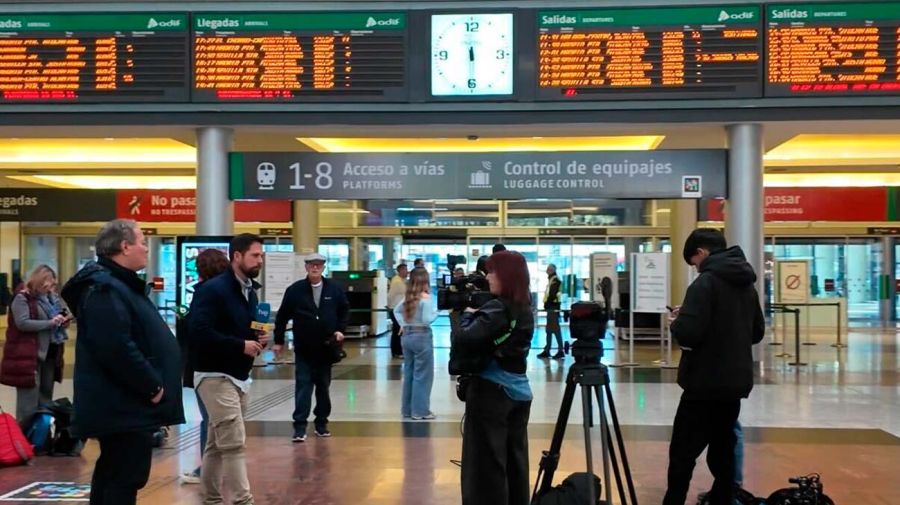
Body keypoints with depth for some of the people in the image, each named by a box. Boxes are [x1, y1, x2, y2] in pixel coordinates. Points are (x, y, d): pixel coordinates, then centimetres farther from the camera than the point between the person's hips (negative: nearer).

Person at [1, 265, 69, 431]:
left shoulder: (51, 298, 16)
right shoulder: (22, 298, -8)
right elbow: (22, 323, -19)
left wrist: (61, 322, 4)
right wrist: (50, 323, -22)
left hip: (49, 353, 8)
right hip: (29, 355, -8)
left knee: (46, 396, 14)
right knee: (29, 400, -7)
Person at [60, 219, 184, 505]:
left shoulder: (120, 285, 17)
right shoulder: (105, 289, -18)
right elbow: (117, 349, -29)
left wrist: (153, 383, 16)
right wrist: (152, 386, -20)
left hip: (121, 403, 11)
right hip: (125, 405, -11)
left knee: (112, 473, 18)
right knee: (126, 479, -6)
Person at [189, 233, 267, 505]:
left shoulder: (249, 291, 12)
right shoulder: (213, 289, -15)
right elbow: (199, 332, -25)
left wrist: (259, 339, 0)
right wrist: (241, 345, -22)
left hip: (238, 377, 9)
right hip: (215, 377, -9)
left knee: (218, 444, 17)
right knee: (235, 444, -11)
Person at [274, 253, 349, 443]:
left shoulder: (335, 289, 0)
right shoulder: (295, 290, -4)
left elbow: (345, 311, 11)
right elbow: (282, 316, 2)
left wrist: (340, 329, -4)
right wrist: (279, 341, 3)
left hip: (326, 347, 2)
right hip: (303, 349, -2)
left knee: (323, 387, 11)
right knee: (303, 386, -5)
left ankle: (321, 423, 22)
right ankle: (300, 426, -3)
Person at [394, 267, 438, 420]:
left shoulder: (408, 297, 8)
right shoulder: (425, 298, -14)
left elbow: (396, 311, 20)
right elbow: (427, 320, -20)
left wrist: (403, 324, 12)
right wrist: (436, 312, -4)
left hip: (407, 336, 7)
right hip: (422, 337, -7)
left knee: (409, 373, 14)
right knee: (422, 375, 1)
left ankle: (407, 409, 21)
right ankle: (420, 411, 3)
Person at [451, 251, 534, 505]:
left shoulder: (497, 310, -17)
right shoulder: (525, 310, 8)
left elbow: (464, 340, -25)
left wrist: (469, 315, -8)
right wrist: (477, 314, 7)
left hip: (491, 392, -8)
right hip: (518, 391, 8)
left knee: (487, 465, -1)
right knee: (515, 462, 13)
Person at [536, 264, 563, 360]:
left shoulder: (555, 280, -12)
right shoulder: (552, 279, 19)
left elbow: (552, 294, -19)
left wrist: (547, 304, -15)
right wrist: (547, 305, 11)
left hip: (553, 308, -10)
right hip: (551, 308, 10)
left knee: (555, 329, -10)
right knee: (549, 329, 12)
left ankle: (561, 351, -8)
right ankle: (547, 351, 16)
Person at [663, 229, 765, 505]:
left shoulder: (706, 283, -14)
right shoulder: (747, 284, 11)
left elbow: (687, 335, -22)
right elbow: (757, 332, 20)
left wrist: (677, 322, -2)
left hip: (705, 383, -8)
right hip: (735, 382, 8)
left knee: (683, 454, -3)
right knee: (723, 451, 13)